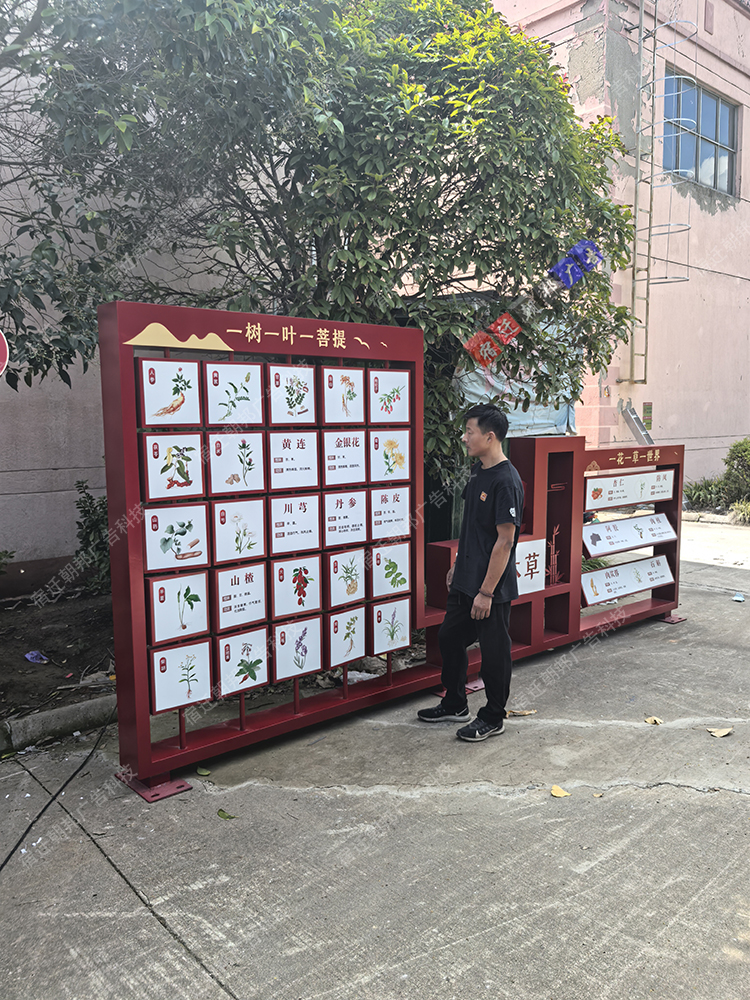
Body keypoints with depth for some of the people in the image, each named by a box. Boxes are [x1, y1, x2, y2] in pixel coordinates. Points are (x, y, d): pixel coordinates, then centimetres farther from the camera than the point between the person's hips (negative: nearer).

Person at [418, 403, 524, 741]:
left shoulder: (506, 482, -20)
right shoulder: (478, 472, 8)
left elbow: (505, 540, -22)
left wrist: (486, 592, -21)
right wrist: (457, 565, 20)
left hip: (492, 587, -9)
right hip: (465, 580, 10)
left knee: (493, 651, 6)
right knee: (449, 638, 18)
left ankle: (493, 718, 24)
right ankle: (455, 705, 36)